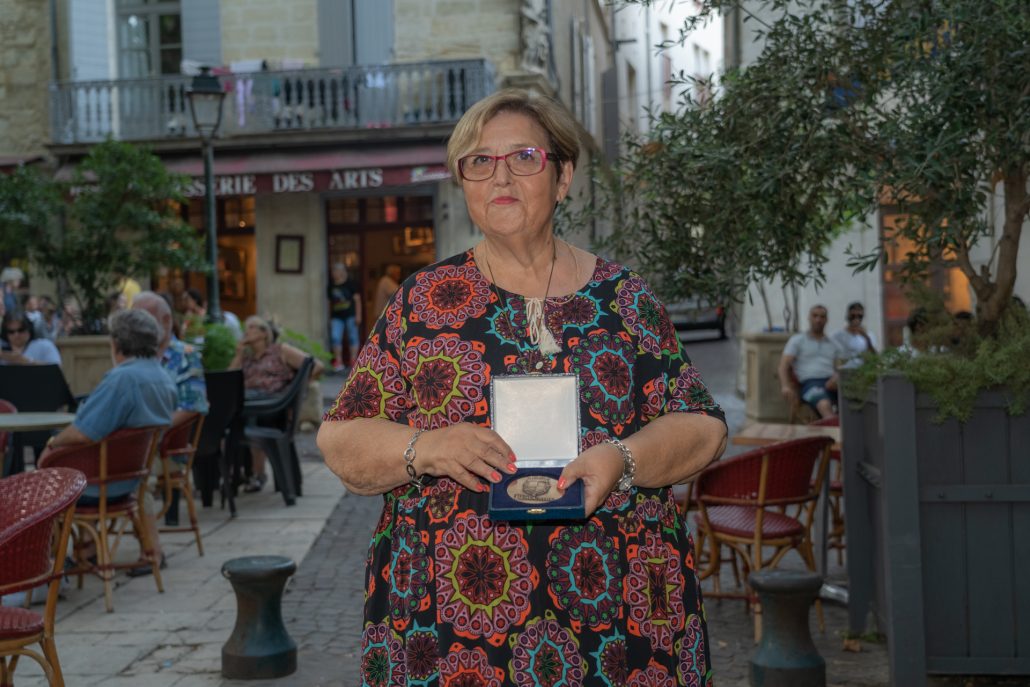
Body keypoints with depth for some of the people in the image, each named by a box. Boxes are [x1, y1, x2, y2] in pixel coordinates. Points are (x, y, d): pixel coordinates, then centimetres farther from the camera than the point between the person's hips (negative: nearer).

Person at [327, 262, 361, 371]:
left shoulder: (350, 284, -2)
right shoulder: (331, 286, 11)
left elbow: (357, 300, -2)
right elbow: (330, 303, 17)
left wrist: (358, 315, -7)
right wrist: (330, 318, 15)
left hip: (350, 315, -3)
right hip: (336, 316, 3)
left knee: (352, 337, 3)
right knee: (335, 337, -9)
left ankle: (353, 361, 11)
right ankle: (338, 361, -1)